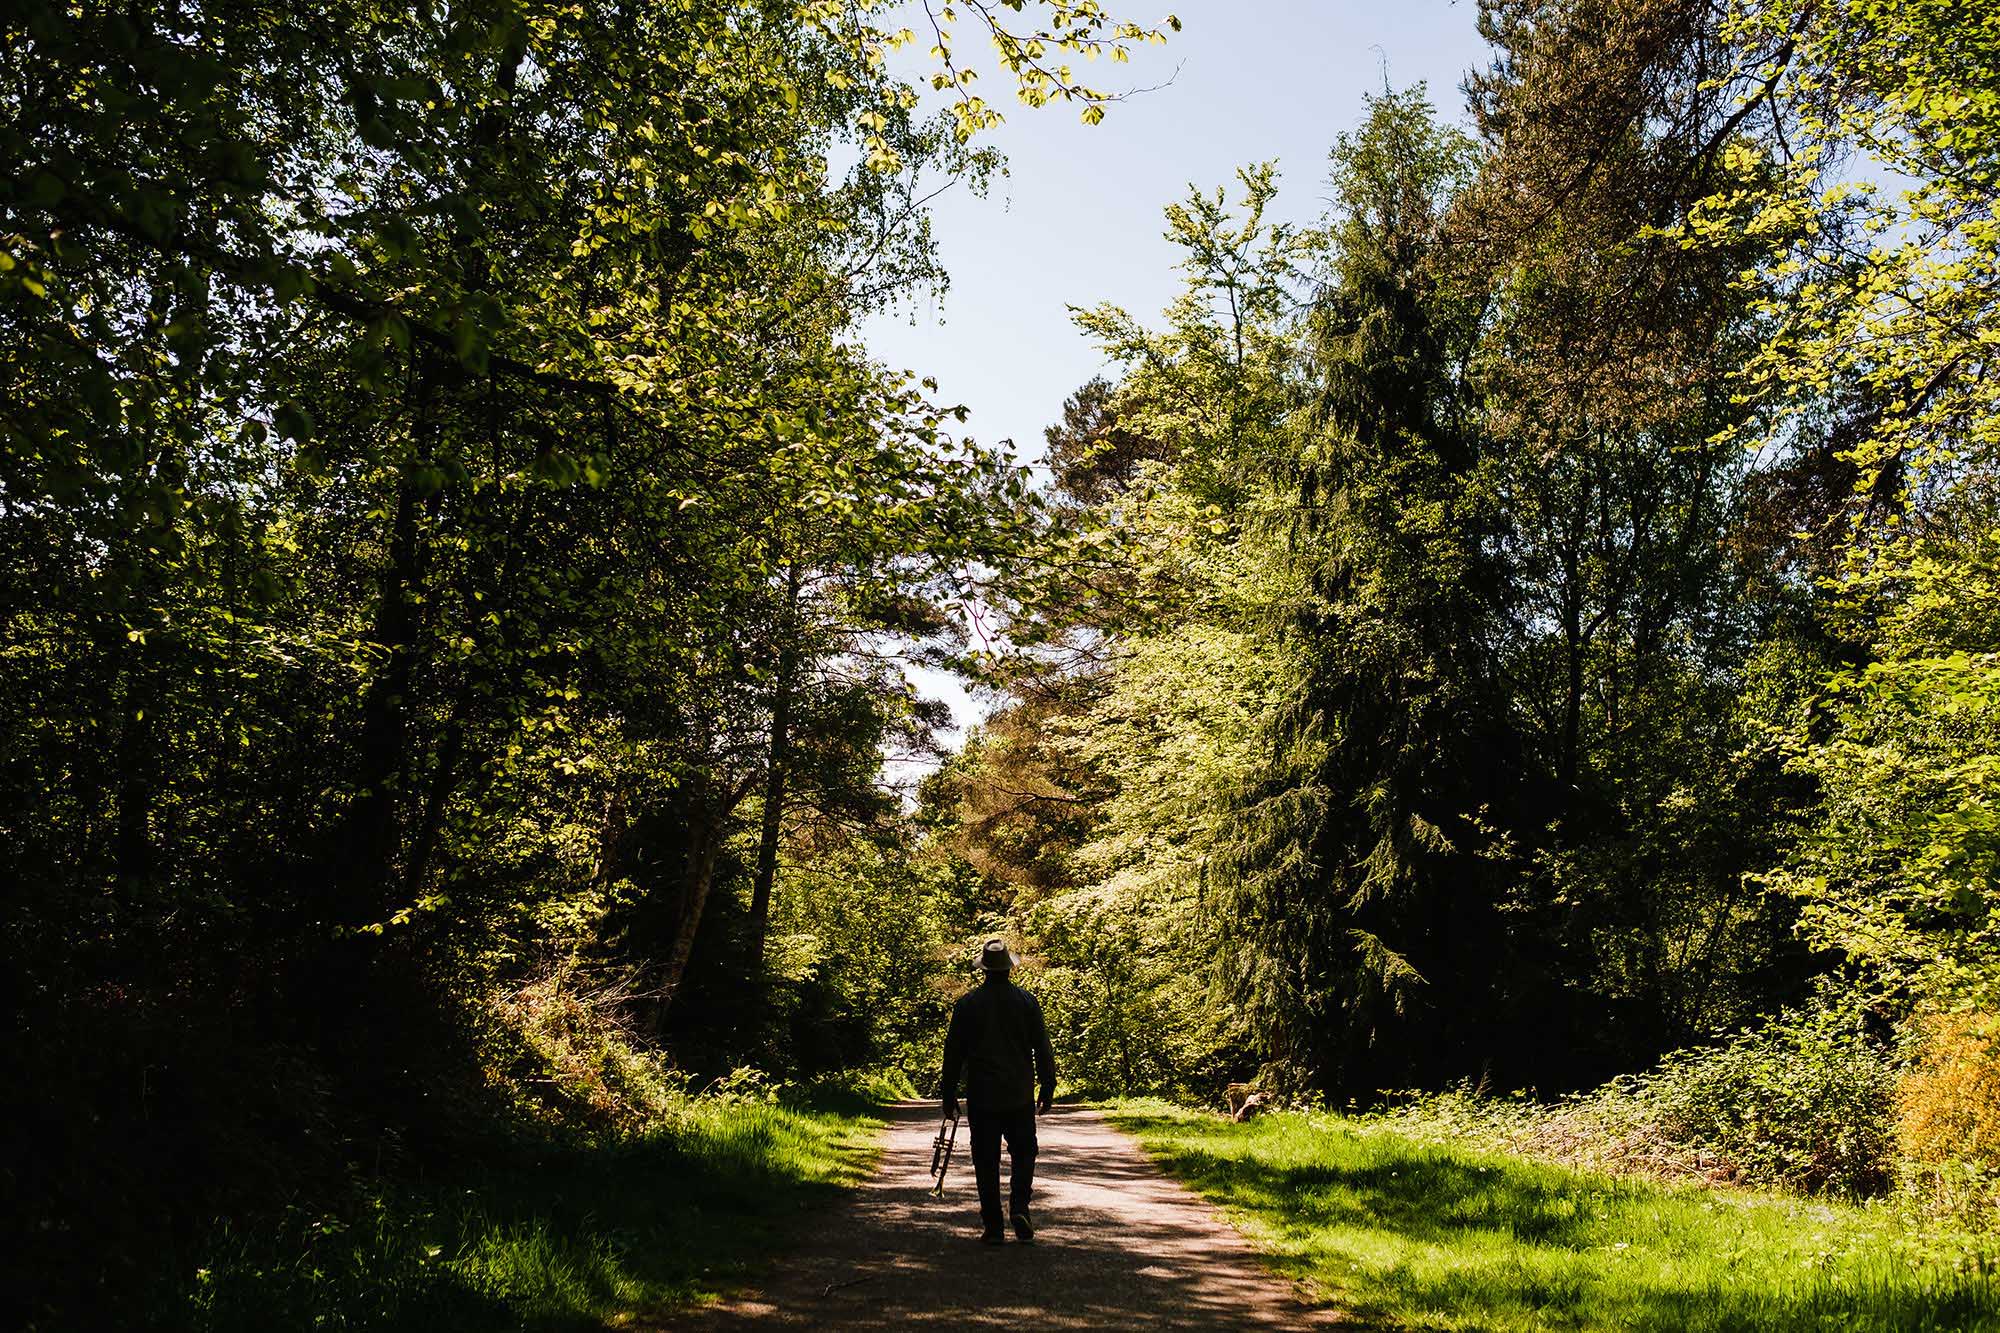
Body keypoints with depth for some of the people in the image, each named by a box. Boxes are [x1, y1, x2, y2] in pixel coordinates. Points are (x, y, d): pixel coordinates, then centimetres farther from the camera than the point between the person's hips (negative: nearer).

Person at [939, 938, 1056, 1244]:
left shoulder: (967, 1003, -1)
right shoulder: (1027, 1001, 0)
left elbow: (953, 1053, 1)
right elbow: (1043, 1050, 1)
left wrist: (949, 1096, 8)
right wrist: (1047, 1090, 9)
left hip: (981, 1098, 0)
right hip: (1020, 1098, 0)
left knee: (986, 1161, 6)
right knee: (1023, 1153, 15)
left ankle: (993, 1227, 5)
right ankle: (1019, 1207, -4)